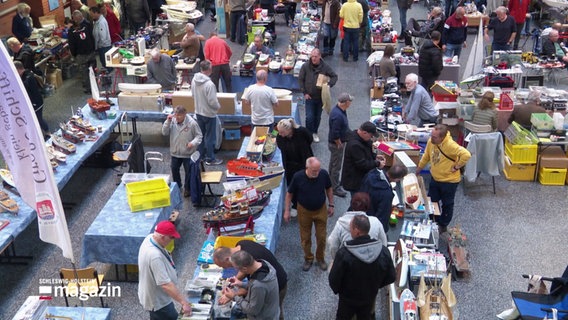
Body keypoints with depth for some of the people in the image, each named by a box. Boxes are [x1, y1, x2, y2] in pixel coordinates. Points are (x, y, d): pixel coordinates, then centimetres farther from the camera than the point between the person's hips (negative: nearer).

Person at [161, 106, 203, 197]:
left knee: (188, 172, 9)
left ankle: (187, 189, 30)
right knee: (174, 170, 20)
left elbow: (199, 136, -10)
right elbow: (164, 133, -9)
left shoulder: (192, 123, -18)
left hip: (188, 153, -4)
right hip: (175, 152, 4)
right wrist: (168, 121, -21)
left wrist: (193, 142, -29)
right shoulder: (172, 121, -9)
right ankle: (177, 186, 43)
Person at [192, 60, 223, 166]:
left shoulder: (194, 80, -5)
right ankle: (210, 159, 15)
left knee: (201, 134, 21)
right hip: (209, 114, -7)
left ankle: (201, 154, 33)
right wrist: (218, 106, -5)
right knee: (210, 137, 6)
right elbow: (212, 101, -25)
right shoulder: (209, 84, -28)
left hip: (198, 112, 7)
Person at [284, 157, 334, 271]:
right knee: (305, 237, 13)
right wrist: (287, 211, -8)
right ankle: (308, 259, 37)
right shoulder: (298, 177, -25)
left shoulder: (324, 174, -21)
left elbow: (329, 189, 0)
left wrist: (331, 205, 5)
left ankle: (320, 258, 37)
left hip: (321, 210, 1)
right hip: (304, 211, -1)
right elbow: (289, 194, -9)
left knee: (321, 236, 12)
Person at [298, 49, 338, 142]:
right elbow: (300, 79, -2)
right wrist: (304, 92, -7)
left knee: (318, 117, 14)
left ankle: (315, 133, 34)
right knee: (309, 117, -10)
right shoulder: (305, 66, -11)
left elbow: (334, 76, 1)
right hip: (309, 96, -2)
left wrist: (329, 85, -17)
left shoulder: (325, 67, -8)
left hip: (320, 97, 2)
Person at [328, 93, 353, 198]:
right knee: (336, 166, 4)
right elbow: (335, 134, -31)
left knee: (333, 163, 26)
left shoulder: (339, 109, -2)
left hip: (335, 142, 10)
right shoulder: (338, 115, -34)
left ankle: (332, 181, 44)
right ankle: (335, 188, 17)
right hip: (336, 144, -10)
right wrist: (339, 144, -17)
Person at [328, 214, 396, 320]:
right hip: (369, 298, 3)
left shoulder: (344, 253, -33)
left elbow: (333, 280, -21)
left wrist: (337, 290, 2)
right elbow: (391, 277, -8)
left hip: (348, 298, -3)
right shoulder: (383, 251, -22)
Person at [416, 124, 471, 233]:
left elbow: (466, 155, -39)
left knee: (447, 204, 15)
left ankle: (443, 225, 35)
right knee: (431, 201, 21)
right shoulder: (431, 141, -11)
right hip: (435, 178, 6)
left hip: (449, 181, -6)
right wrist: (418, 169, 14)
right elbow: (426, 156, 6)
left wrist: (456, 167, -27)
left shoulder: (450, 145, -32)